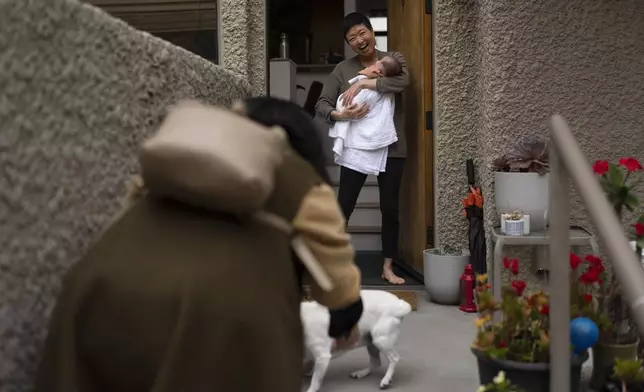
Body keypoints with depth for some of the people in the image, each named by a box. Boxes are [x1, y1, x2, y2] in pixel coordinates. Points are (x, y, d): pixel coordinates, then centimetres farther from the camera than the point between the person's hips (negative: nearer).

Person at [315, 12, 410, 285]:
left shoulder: (392, 58, 3)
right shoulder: (343, 69, 3)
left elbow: (403, 80, -19)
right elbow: (322, 104, -1)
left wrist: (362, 84, -22)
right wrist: (340, 115, -22)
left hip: (390, 147, 0)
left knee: (390, 208, 5)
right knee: (344, 206, 0)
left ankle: (388, 267, 16)